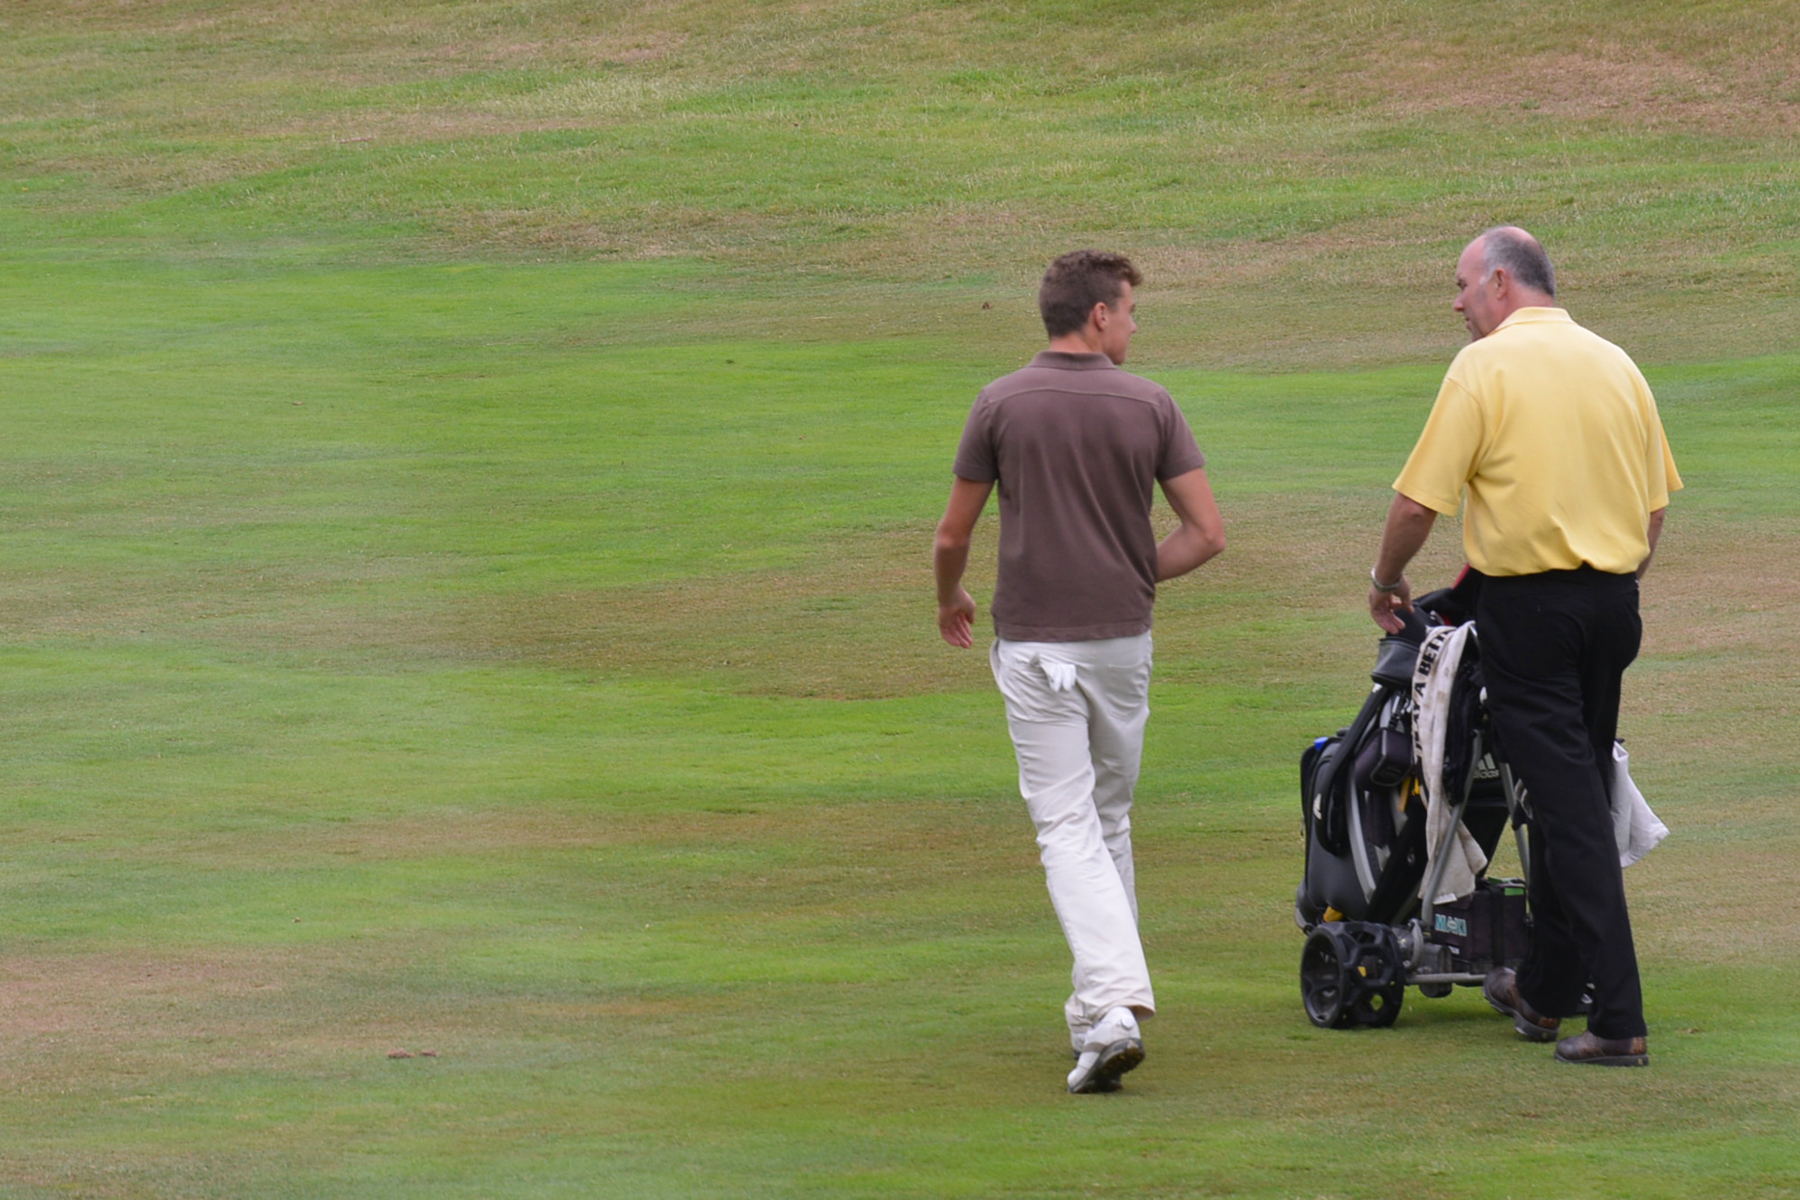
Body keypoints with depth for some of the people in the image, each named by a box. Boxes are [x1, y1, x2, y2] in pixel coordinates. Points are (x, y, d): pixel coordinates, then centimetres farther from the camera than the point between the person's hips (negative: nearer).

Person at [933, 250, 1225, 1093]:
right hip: (1122, 641, 2)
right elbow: (1207, 532, -4)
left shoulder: (1002, 405, -5)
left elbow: (953, 534, 2)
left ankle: (1113, 1003, -22)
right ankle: (1105, 998, 26)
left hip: (1034, 644, -2)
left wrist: (950, 601, 23)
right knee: (1109, 819, 19)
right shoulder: (1148, 407, -2)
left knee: (1067, 827, -5)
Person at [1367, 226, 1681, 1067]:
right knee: (1575, 792, 17)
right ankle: (1544, 990, 29)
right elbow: (1656, 500, 13)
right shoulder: (1615, 366, 8)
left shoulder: (1486, 368, -10)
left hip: (1528, 603, -6)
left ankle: (1618, 1019, -12)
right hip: (1613, 601, 6)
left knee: (1569, 805, -7)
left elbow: (1419, 499, -11)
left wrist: (1387, 580, 6)